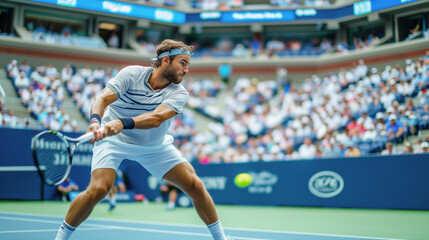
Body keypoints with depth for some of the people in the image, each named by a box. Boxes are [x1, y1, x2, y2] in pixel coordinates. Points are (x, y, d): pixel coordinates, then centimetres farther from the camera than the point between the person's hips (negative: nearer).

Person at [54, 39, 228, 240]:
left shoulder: (179, 93, -15)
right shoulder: (132, 74, -16)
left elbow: (157, 117, -33)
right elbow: (103, 98, -26)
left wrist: (122, 123, -50)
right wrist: (95, 121, -49)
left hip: (154, 146, 2)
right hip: (113, 140, -2)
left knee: (195, 186, -8)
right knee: (98, 188, -25)